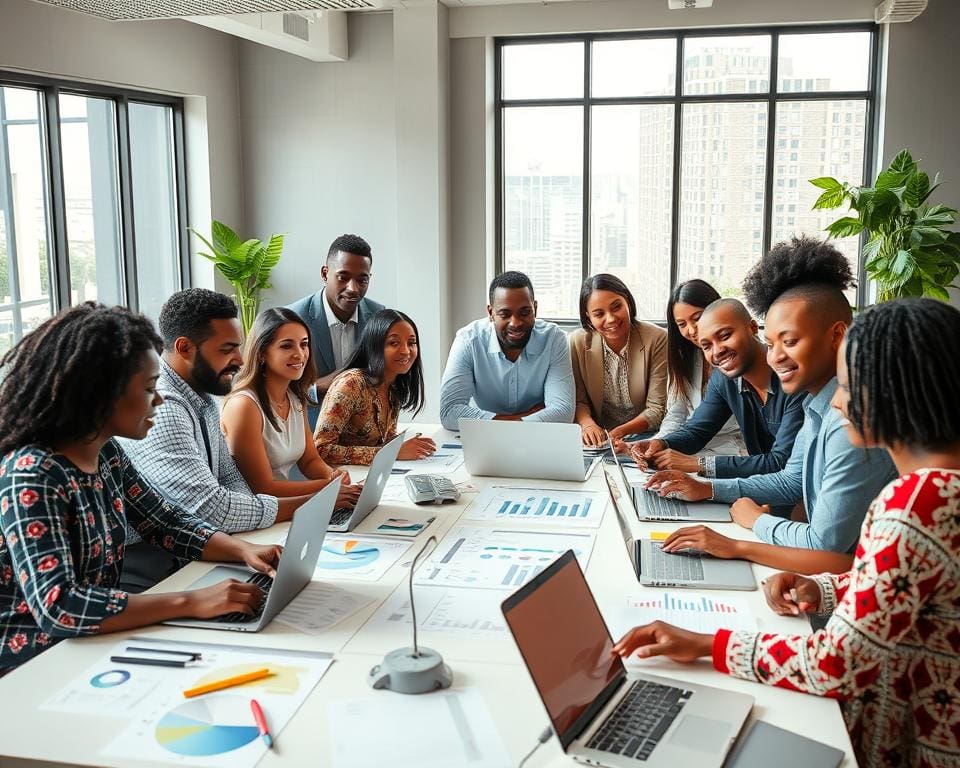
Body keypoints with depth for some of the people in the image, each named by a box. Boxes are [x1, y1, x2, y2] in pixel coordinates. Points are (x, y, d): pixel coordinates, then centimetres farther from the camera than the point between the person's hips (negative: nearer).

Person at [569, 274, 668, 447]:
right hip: (598, 439, 1)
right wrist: (587, 423, -21)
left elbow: (656, 408, -10)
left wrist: (621, 432, -26)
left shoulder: (657, 340, -11)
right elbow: (579, 400, 1)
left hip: (645, 437, -1)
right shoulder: (577, 342, -5)